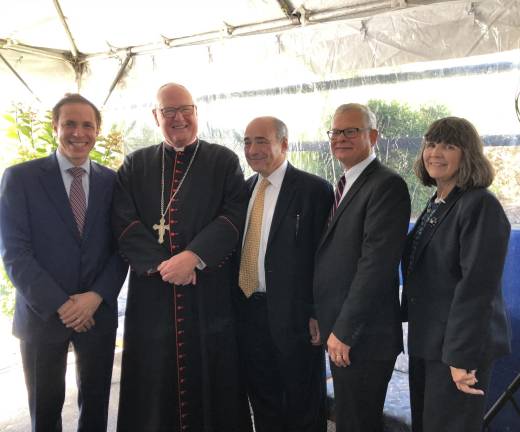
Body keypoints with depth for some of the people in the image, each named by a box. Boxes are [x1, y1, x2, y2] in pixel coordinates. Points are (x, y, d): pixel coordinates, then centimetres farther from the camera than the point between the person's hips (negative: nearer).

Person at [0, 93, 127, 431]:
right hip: (42, 314, -2)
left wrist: (97, 297, -12)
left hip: (99, 312, 2)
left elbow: (121, 247, 2)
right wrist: (59, 305, -14)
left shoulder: (112, 181, 4)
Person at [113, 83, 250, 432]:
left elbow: (235, 216, -6)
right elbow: (125, 222, 0)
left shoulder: (224, 161, 6)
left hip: (210, 290, -1)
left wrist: (193, 256, -18)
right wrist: (162, 264, -13)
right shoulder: (136, 165, 11)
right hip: (152, 290, 2)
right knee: (154, 385, 8)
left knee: (210, 380, 7)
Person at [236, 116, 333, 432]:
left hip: (293, 314, -6)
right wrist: (235, 305, 8)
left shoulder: (314, 189, -10)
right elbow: (237, 247, 12)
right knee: (262, 402, 20)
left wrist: (317, 313, -13)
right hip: (248, 312, 6)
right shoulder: (245, 189, 10)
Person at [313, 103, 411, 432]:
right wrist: (332, 328, 11)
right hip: (339, 331, 9)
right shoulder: (345, 186, 14)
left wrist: (344, 331, -19)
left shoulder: (387, 185, -15)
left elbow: (376, 264, -22)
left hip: (363, 335, -8)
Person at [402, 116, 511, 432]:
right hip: (426, 342, 8)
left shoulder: (481, 205, -16)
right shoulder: (435, 204, 10)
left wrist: (462, 357, -21)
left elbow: (477, 287, -21)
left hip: (460, 347, -8)